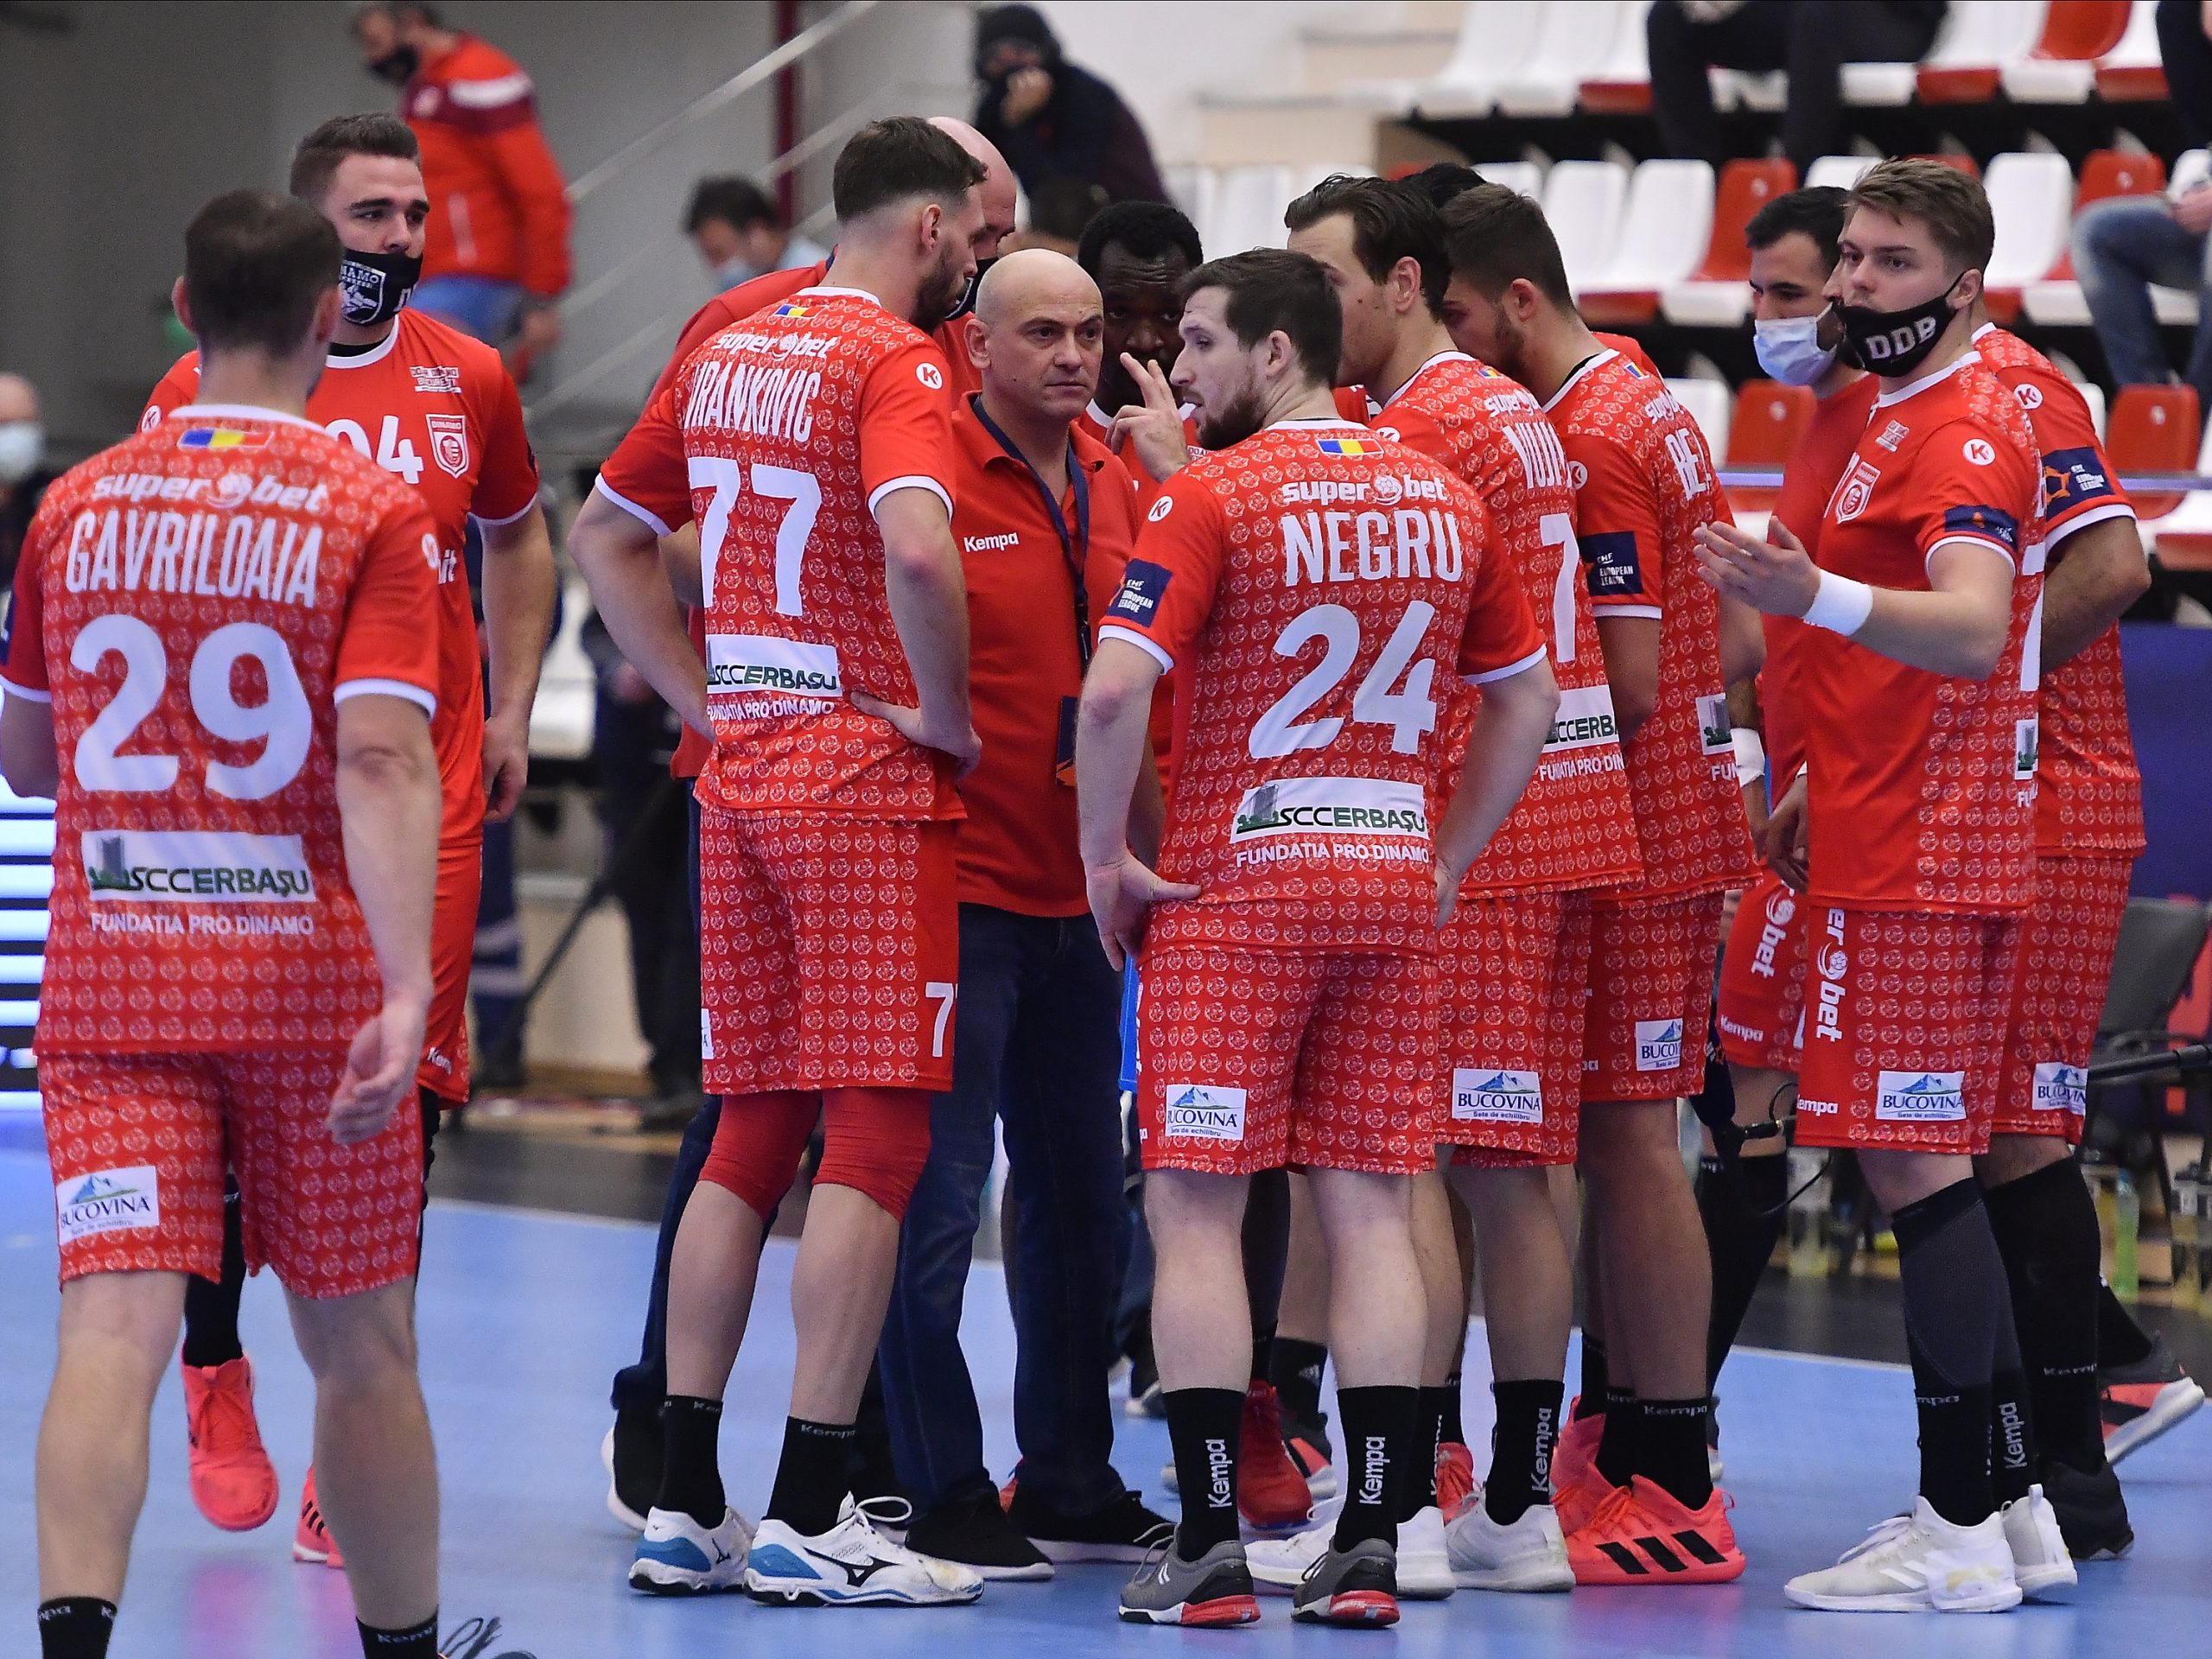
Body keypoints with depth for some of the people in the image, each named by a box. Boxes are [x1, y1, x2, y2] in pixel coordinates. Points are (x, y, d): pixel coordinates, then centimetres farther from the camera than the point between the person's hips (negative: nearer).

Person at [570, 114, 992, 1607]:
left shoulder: (727, 354, 13)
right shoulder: (896, 361, -11)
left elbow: (606, 535, 22)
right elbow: (917, 548, -29)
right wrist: (947, 712, -14)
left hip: (742, 779, 8)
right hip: (870, 782, -8)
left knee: (752, 1133, 12)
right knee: (875, 1135, -4)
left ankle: (683, 1502, 12)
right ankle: (809, 1518, -7)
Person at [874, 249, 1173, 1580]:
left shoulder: (1115, 484, 11)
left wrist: (1136, 846, 11)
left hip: (1077, 892, 8)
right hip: (960, 883, -7)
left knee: (1082, 1194, 13)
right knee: (940, 1194, -4)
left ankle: (1070, 1483, 23)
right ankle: (945, 1495, 3)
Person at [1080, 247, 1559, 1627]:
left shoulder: (1211, 496, -9)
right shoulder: (1442, 497, 9)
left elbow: (1117, 689, -18)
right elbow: (1529, 697, 14)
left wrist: (1106, 857, -7)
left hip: (1233, 890, -5)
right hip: (1394, 889, 5)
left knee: (1197, 1210, 0)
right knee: (1373, 1213, 6)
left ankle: (1212, 1545, -4)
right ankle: (1372, 1542, 3)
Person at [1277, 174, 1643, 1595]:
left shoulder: (1421, 425, -11)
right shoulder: (1520, 414, 18)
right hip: (1562, 825, 9)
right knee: (1516, 1172, 8)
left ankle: (1410, 1495, -8)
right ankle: (1522, 1504, 9)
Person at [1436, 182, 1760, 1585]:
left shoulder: (1589, 442, -17)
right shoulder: (1648, 407, 14)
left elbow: (1625, 682, -20)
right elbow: (1736, 643, 17)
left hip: (1631, 838, -10)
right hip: (1681, 822, 10)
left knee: (1629, 1136, -7)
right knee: (1618, 1137, 14)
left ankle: (1672, 1485, -5)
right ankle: (1617, 1442, 21)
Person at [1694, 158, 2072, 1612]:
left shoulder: (1963, 429, -14)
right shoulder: (1911, 421, 19)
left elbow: (1972, 630, -30)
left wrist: (1819, 598, -45)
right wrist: (1824, 780, 27)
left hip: (1918, 861, -11)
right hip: (1909, 840, 11)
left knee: (1914, 1163, -10)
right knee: (1936, 1165, 13)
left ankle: (1960, 1530, -10)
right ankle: (2015, 1508, 16)